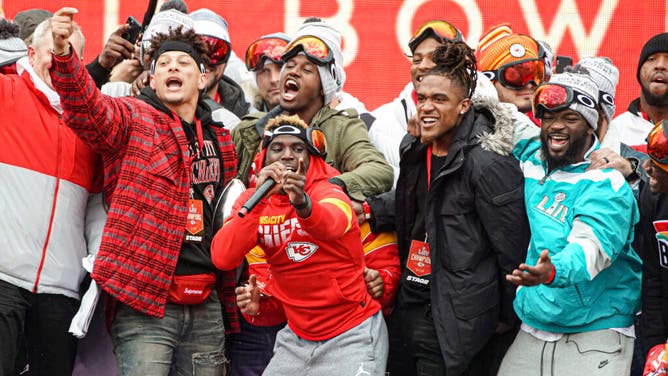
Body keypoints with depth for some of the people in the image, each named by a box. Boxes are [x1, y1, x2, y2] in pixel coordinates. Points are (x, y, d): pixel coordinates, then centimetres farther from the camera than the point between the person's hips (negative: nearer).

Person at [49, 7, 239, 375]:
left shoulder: (219, 139, 17)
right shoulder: (132, 117, 1)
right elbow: (87, 108, -20)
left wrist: (229, 299, 16)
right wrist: (63, 54, -39)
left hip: (206, 306, 6)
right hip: (143, 303, -5)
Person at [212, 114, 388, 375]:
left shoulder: (328, 189, -11)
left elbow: (333, 224, -36)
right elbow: (222, 259, -17)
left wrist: (303, 203, -58)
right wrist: (259, 197, -27)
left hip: (352, 332, -4)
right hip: (296, 335, 4)